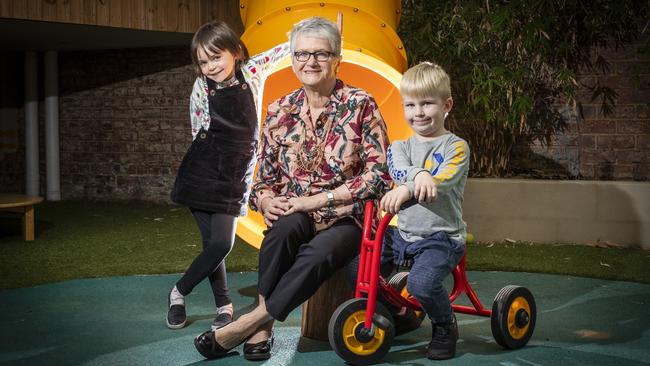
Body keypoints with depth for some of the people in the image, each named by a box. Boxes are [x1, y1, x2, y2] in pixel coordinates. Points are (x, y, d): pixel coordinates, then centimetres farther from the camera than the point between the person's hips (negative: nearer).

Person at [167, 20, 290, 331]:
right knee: (216, 243, -5)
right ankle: (224, 305, 17)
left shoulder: (251, 72, 0)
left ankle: (179, 292, 14)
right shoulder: (201, 88, -2)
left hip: (234, 179, 1)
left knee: (222, 243, -8)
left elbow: (284, 50, 3)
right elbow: (200, 134, 7)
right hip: (201, 177, -1)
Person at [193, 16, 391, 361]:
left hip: (346, 217, -2)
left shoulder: (360, 106, -4)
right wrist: (266, 199, -14)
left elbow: (377, 174, -11)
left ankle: (249, 323, -22)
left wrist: (316, 199, -17)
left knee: (319, 253, -36)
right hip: (295, 214, 3)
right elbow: (265, 177, 11)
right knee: (286, 227, -34)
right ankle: (263, 330, -22)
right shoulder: (280, 112, 6)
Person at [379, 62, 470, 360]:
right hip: (402, 232, 6)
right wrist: (418, 174, -35)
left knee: (421, 282, -30)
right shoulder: (400, 147, 12)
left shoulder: (456, 146, -2)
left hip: (441, 236, -6)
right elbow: (398, 171, -12)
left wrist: (406, 190, -38)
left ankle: (445, 327, 1)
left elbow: (443, 181, -21)